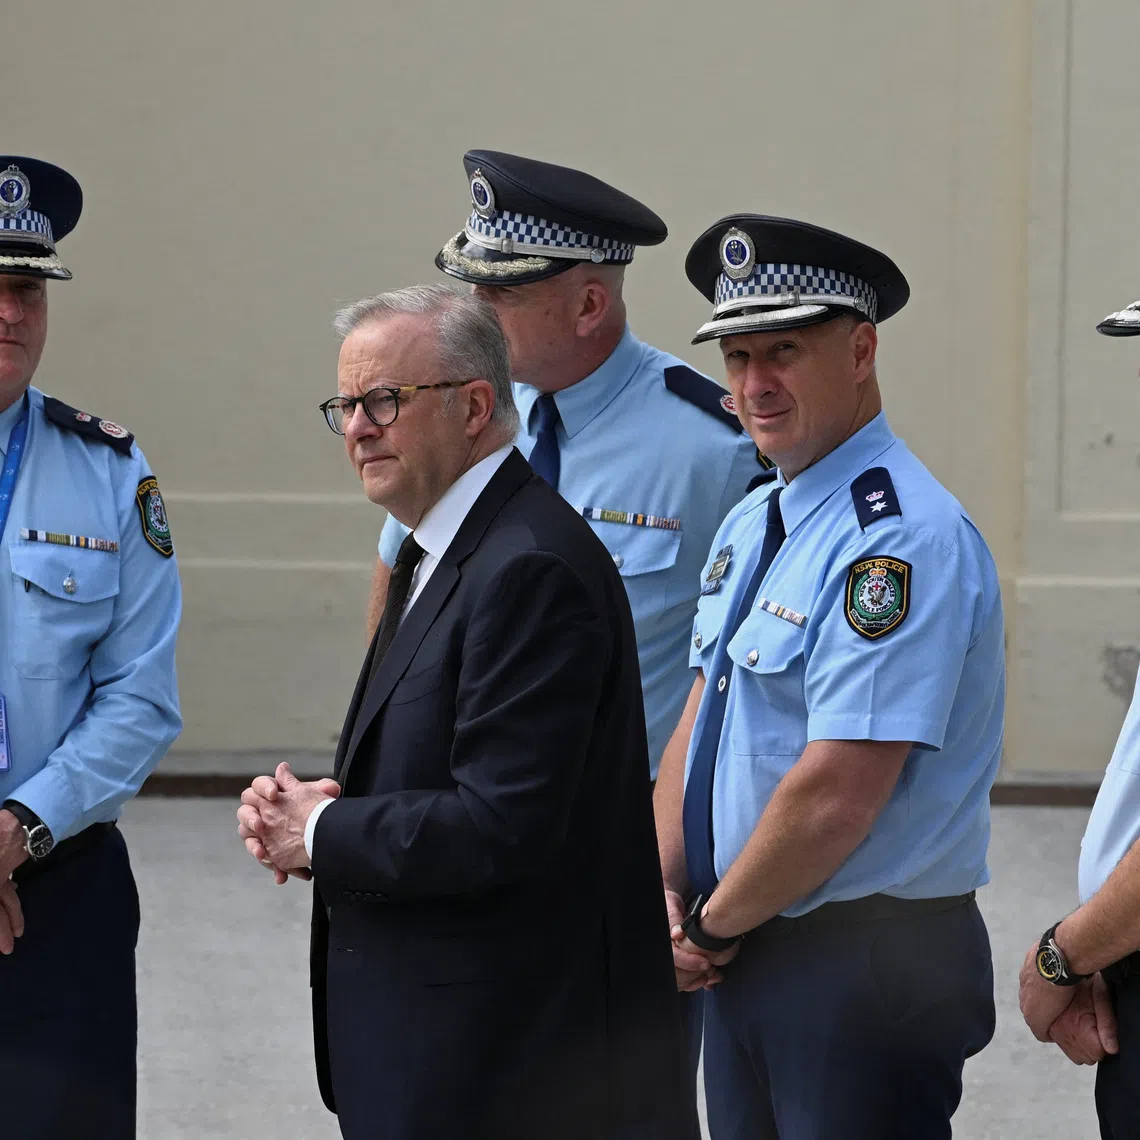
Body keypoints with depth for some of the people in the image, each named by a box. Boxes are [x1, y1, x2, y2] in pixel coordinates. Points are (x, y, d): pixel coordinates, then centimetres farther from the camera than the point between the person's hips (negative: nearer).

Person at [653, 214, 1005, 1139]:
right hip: (747, 959, 8)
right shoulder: (751, 525, 11)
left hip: (869, 978, -8)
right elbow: (698, 727, 14)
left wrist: (712, 926, -12)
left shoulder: (904, 540, -19)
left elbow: (835, 795, -23)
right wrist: (668, 894, -1)